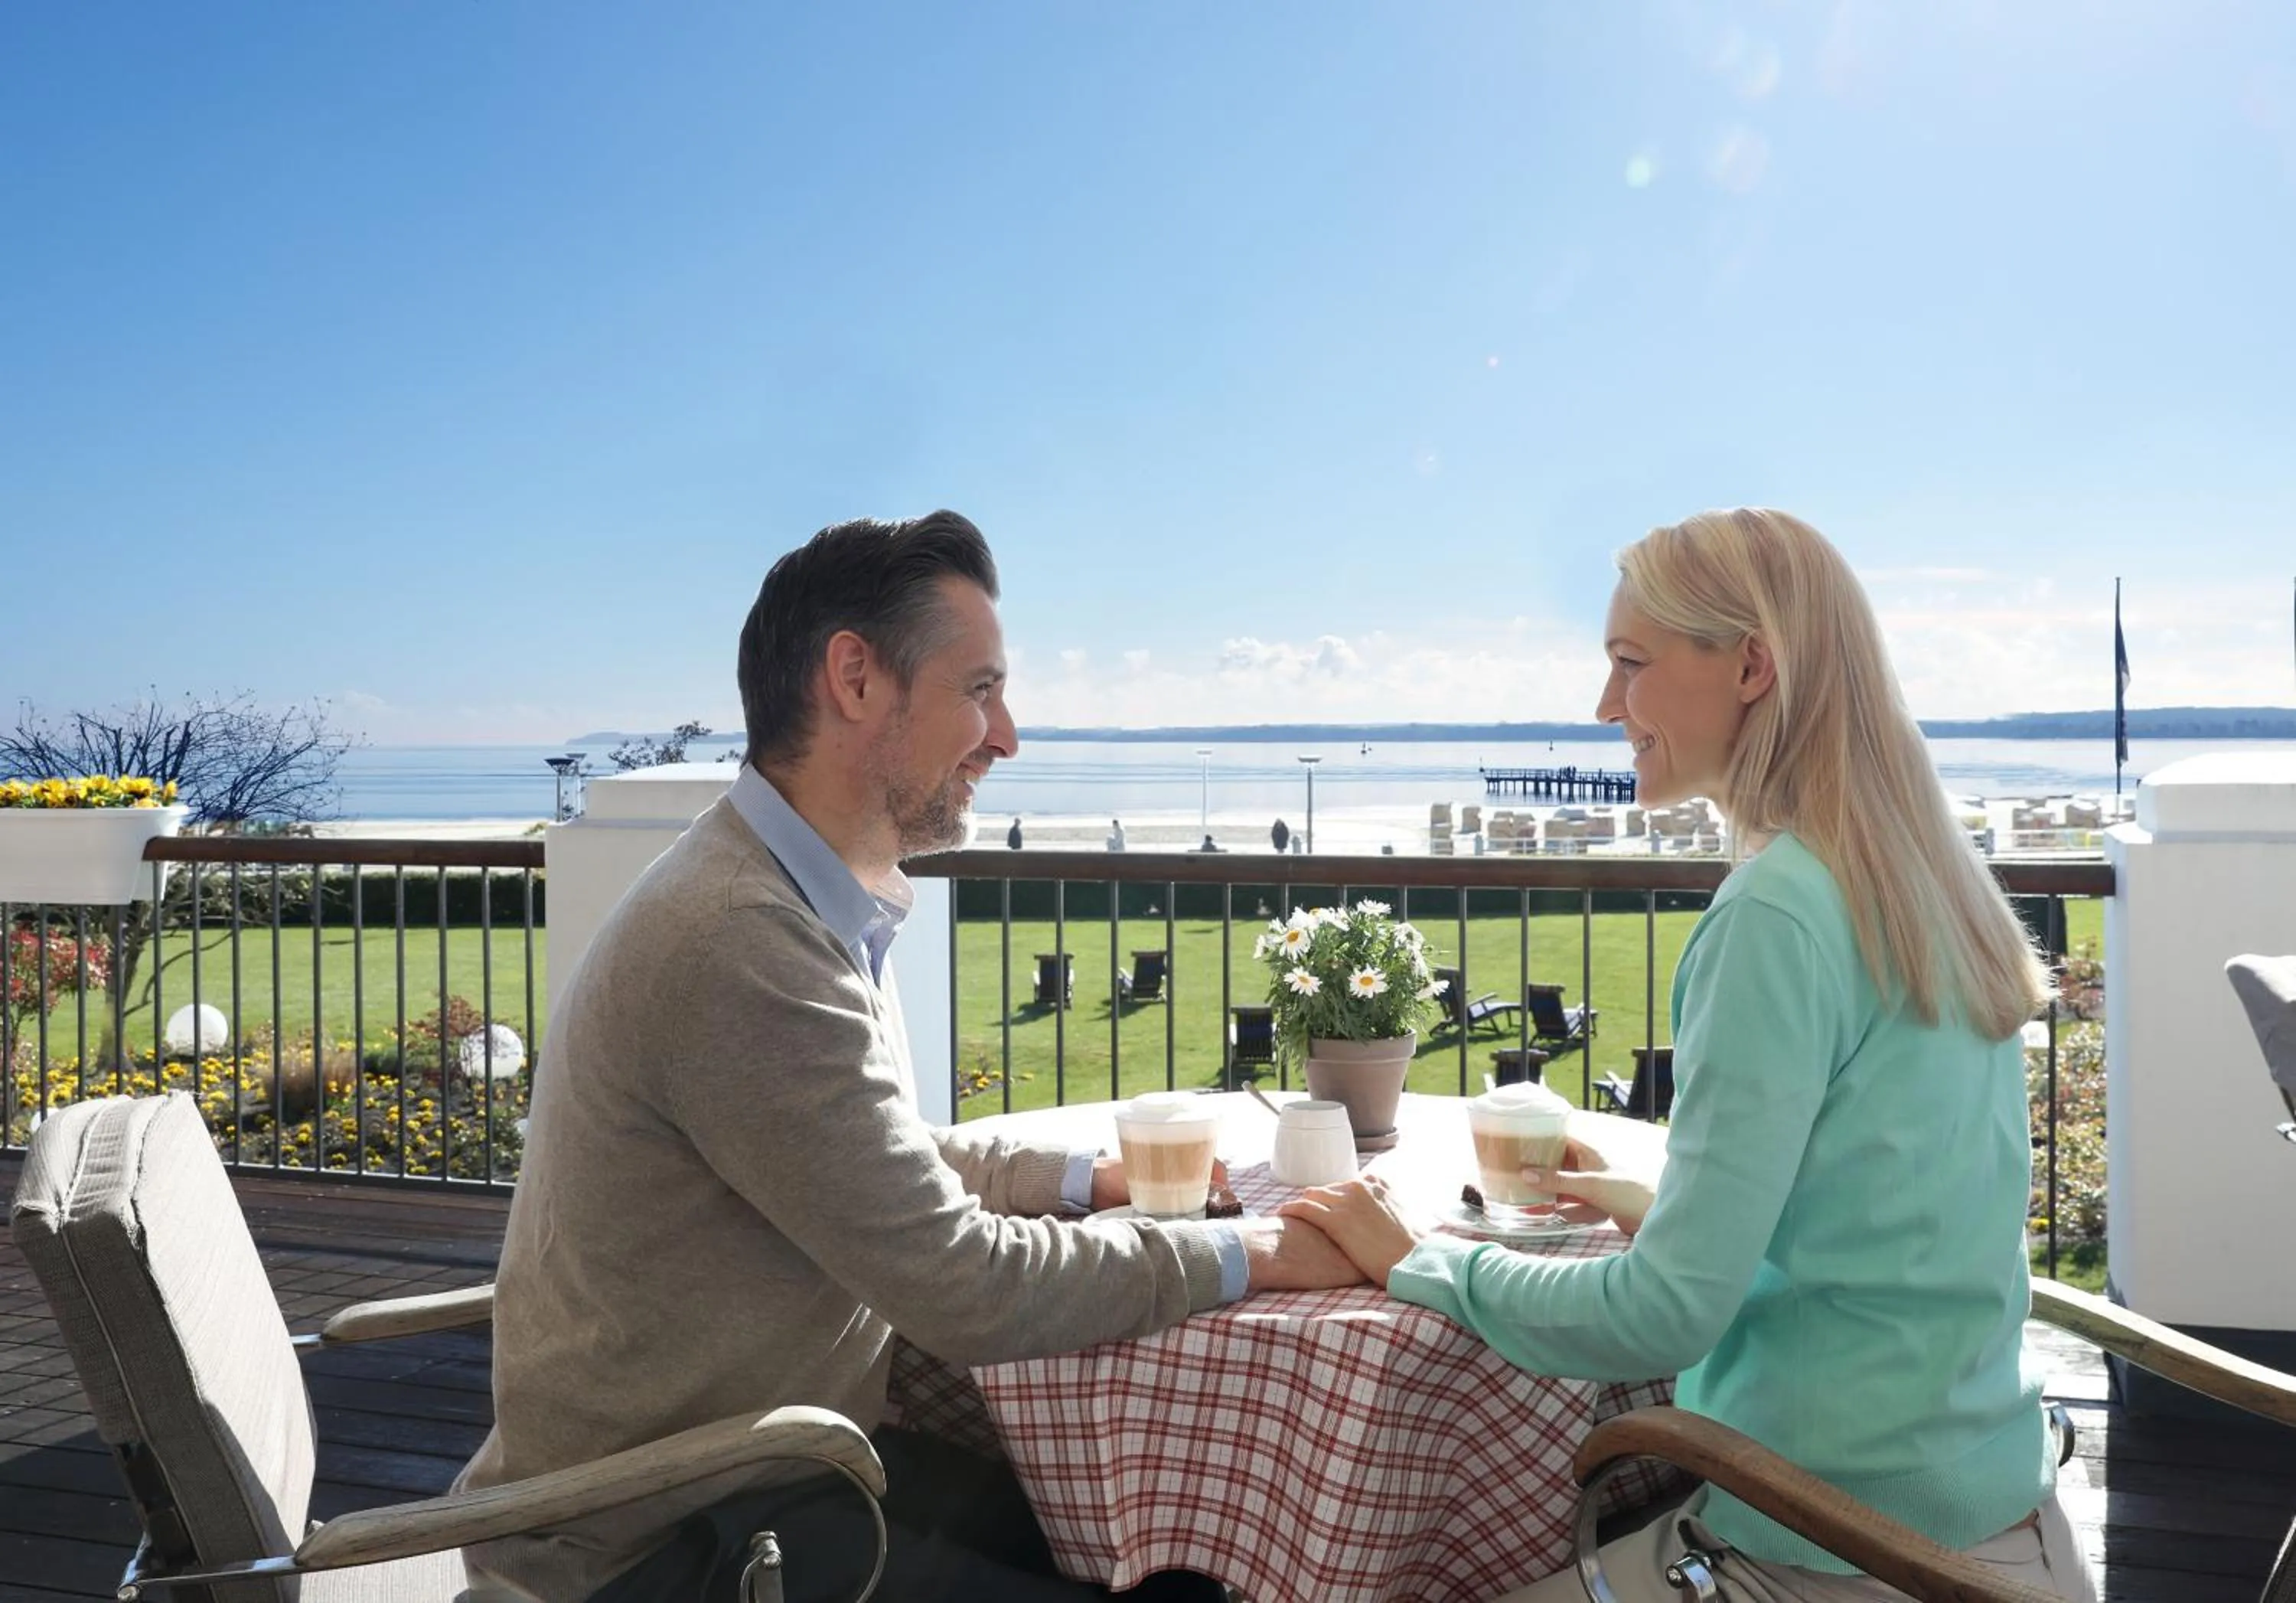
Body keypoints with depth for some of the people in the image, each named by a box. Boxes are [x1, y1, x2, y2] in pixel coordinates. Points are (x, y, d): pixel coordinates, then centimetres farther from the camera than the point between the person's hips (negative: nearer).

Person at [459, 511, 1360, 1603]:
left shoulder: (804, 905, 5)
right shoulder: (740, 945, -27)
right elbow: (965, 1287, -24)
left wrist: (1087, 1177, 6)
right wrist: (1243, 1254, -13)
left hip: (767, 1466, 9)